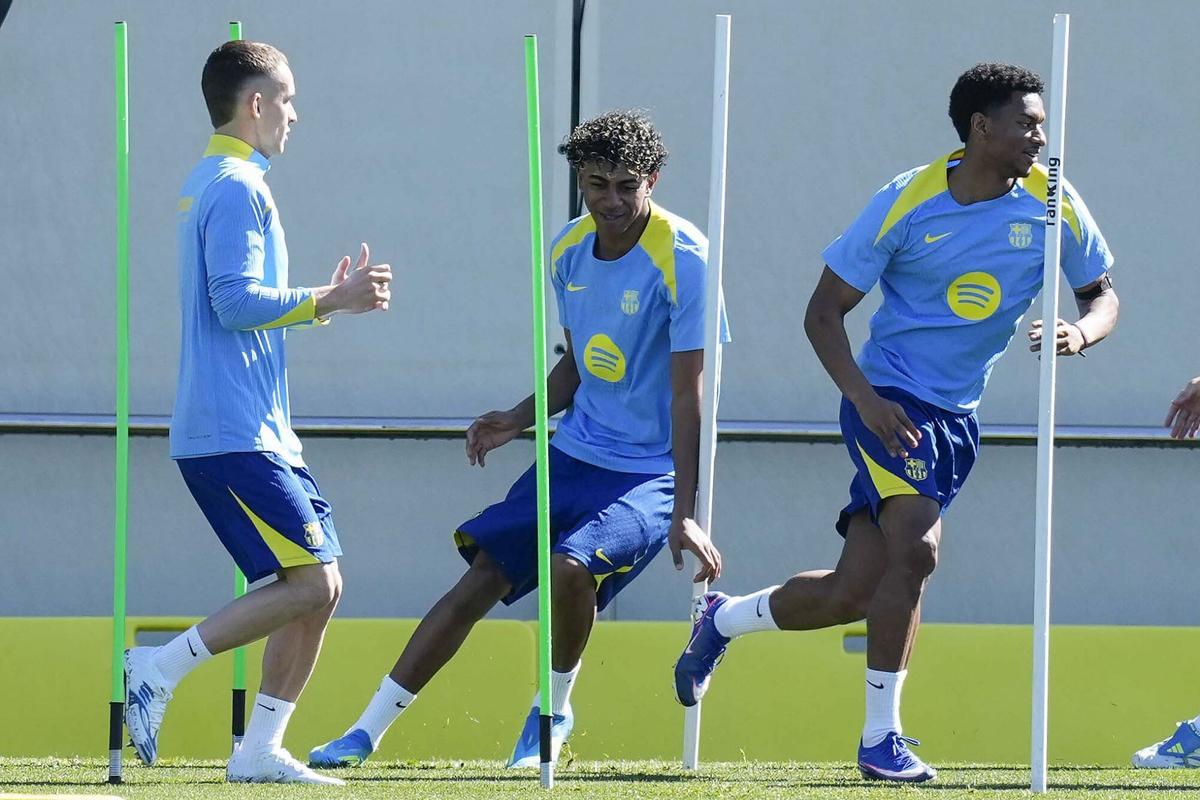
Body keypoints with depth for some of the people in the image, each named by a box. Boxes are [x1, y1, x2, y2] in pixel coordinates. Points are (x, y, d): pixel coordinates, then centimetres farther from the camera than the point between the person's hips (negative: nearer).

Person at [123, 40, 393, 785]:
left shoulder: (213, 185, 20)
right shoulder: (237, 188, -11)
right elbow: (237, 302, -21)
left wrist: (330, 298, 20)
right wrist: (328, 301, -14)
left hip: (259, 433, 10)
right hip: (233, 435, -10)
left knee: (321, 585, 7)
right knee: (310, 584, -14)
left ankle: (261, 749, 7)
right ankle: (162, 667, -10)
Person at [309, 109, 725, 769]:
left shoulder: (681, 258, -18)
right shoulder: (568, 251, 3)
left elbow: (687, 393, -20)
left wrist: (684, 514, -24)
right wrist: (520, 420, 3)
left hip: (650, 474, -6)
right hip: (572, 458, 6)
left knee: (572, 566, -30)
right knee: (479, 579, 1)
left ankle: (553, 709, -1)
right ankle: (367, 732, 8)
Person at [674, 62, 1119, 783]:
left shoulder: (1054, 205, -3)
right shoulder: (908, 204, -12)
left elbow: (1103, 296, 9)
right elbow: (824, 311, -6)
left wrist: (1082, 332, -15)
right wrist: (864, 397, -20)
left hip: (956, 420, 5)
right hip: (891, 402, -5)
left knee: (855, 592, 1)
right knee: (917, 545, -25)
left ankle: (723, 619, 28)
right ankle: (881, 738, -14)